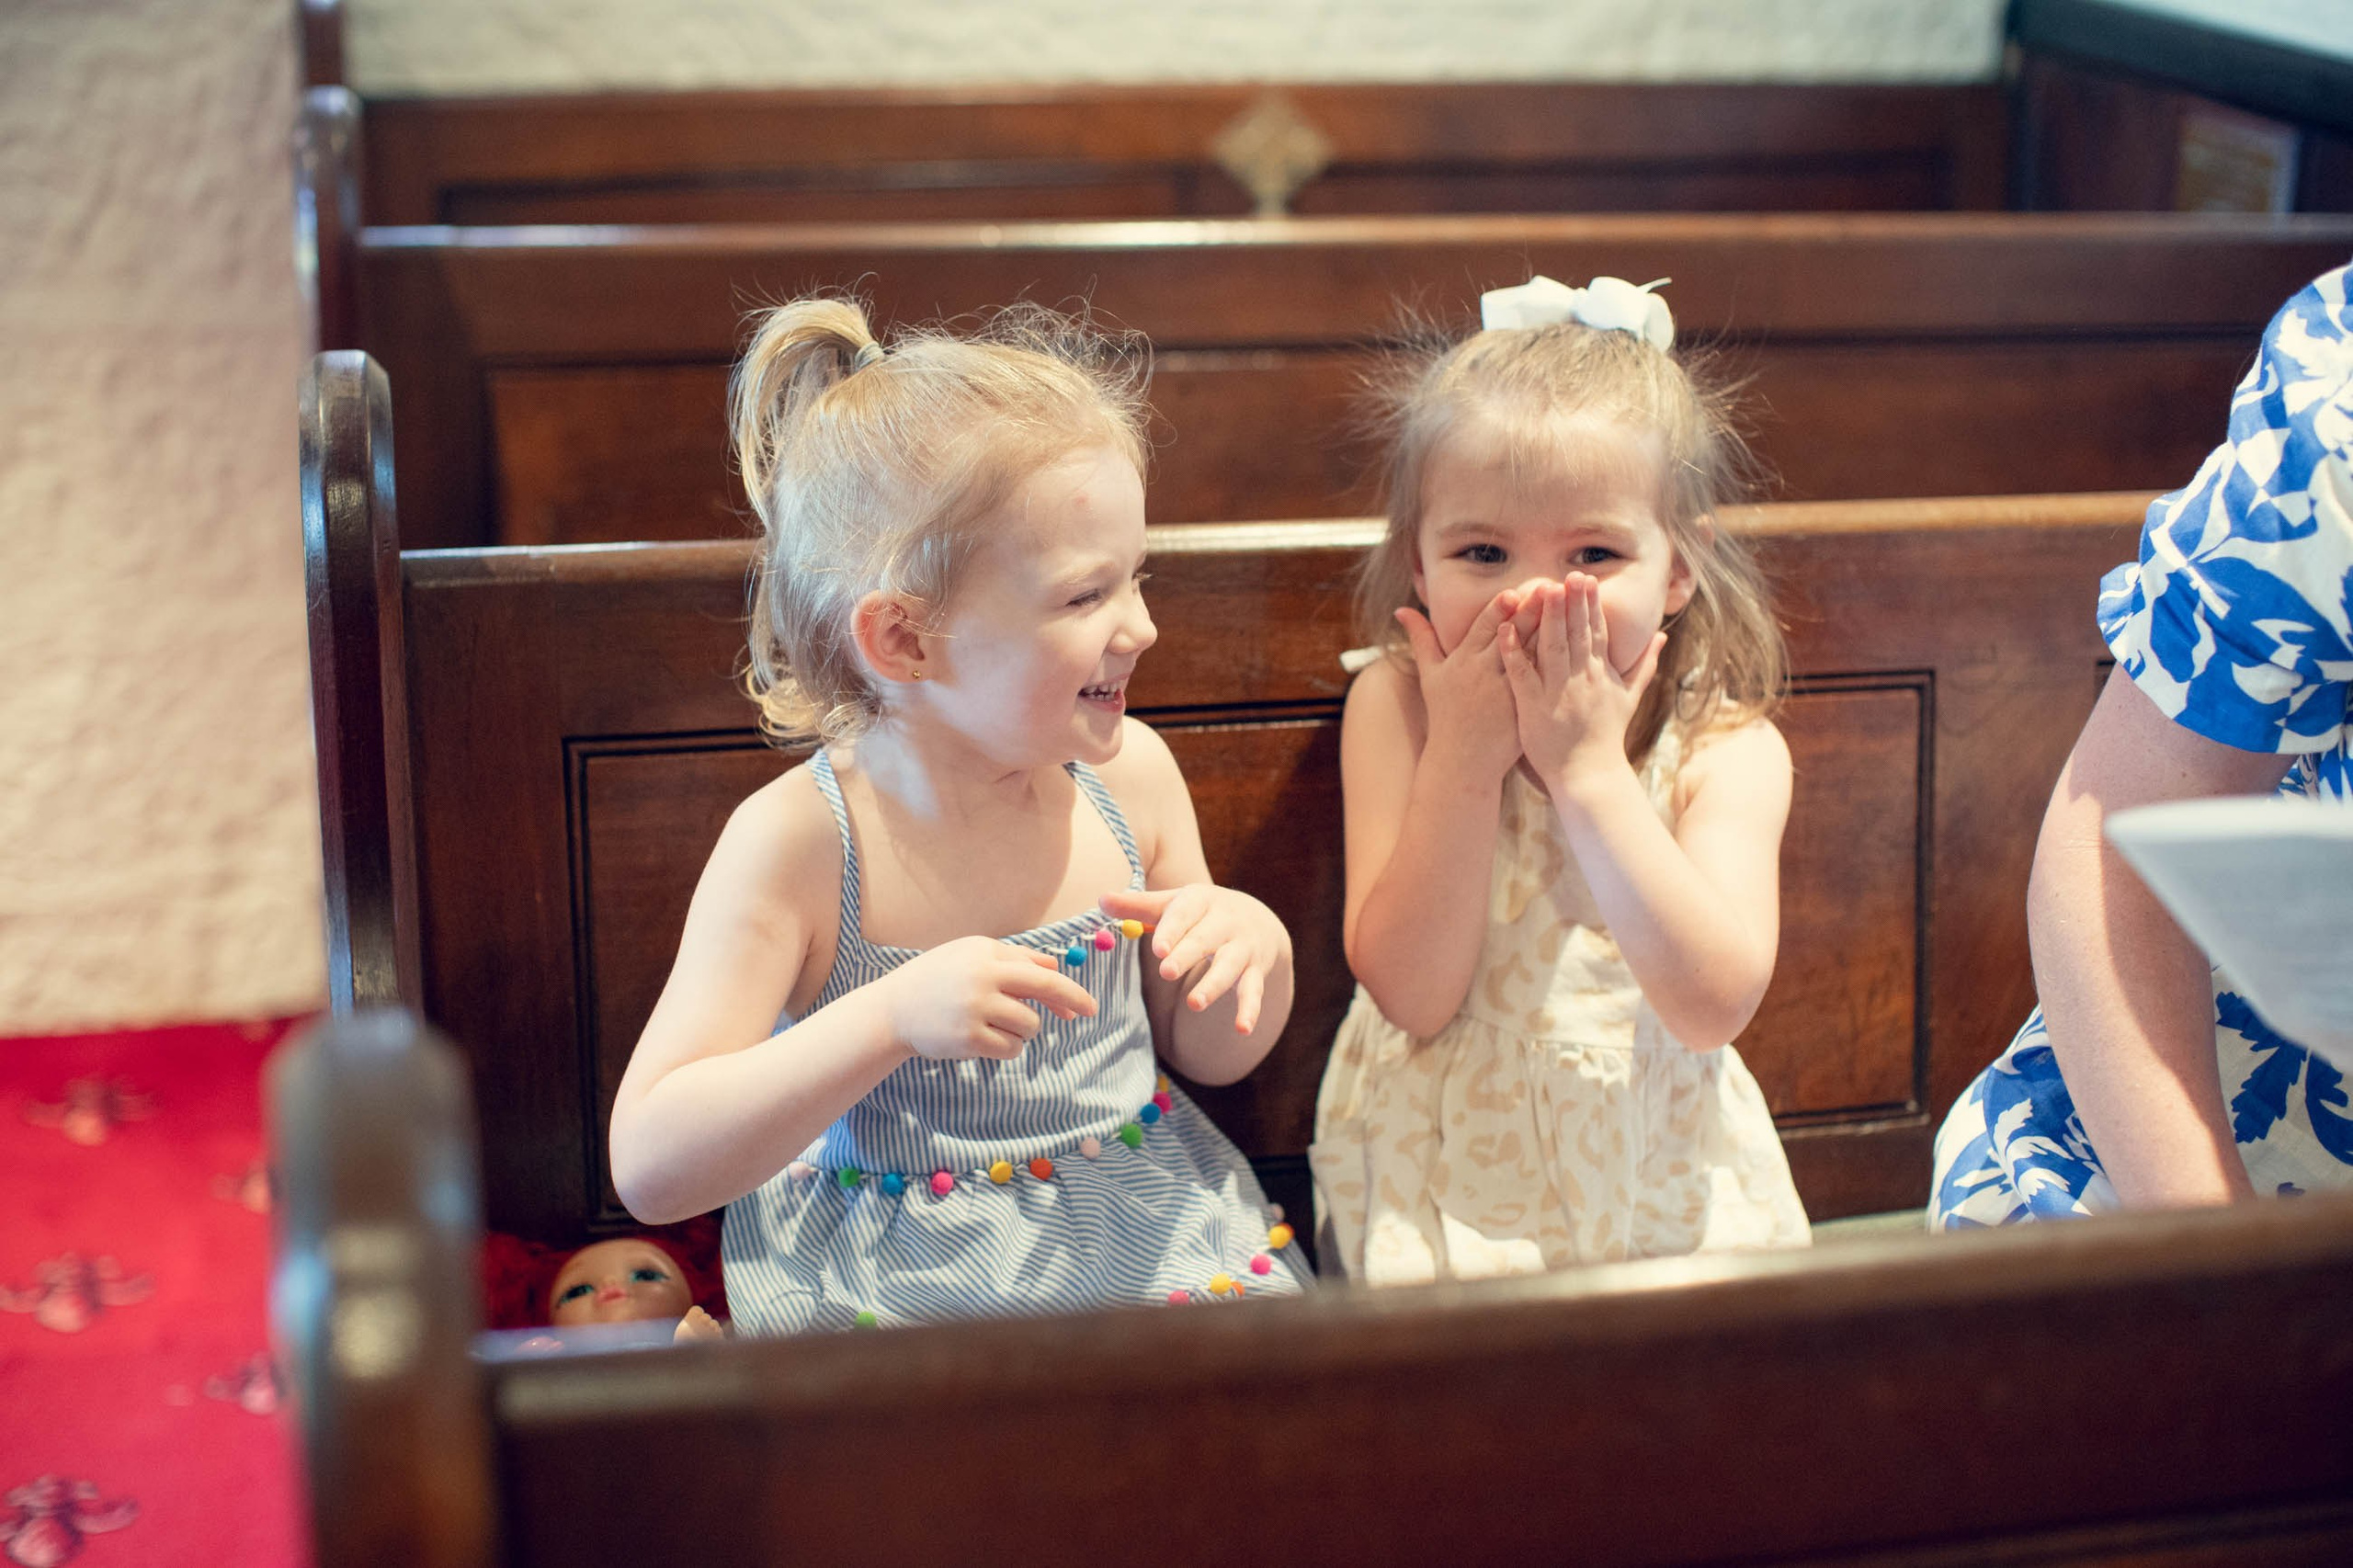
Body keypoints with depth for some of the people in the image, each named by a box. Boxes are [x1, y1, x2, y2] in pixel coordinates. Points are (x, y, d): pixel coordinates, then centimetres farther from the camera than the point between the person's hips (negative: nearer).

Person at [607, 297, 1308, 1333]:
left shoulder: (1128, 775, -3)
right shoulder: (798, 842, -17)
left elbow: (1209, 1054, 13)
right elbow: (651, 1169, -21)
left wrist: (1255, 948, -10)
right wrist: (892, 1017, -31)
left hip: (1149, 1242, 3)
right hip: (887, 1280, -3)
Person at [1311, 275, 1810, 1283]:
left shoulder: (1726, 750, -7)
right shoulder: (1397, 707, -7)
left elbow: (1713, 1007, -21)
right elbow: (1410, 995, -14)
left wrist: (1589, 766, -22)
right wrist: (1465, 755, -21)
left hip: (1656, 1182, 1)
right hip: (1440, 1184, -1)